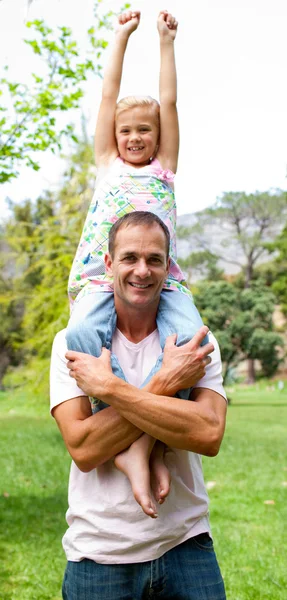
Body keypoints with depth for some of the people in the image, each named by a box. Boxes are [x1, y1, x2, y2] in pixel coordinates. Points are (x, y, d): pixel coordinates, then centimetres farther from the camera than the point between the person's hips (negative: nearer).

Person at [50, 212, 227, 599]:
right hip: (98, 552, 0)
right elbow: (83, 448, -15)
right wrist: (163, 385, -19)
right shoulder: (72, 342, -3)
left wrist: (108, 387, -20)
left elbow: (210, 435, -19)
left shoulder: (197, 342, -2)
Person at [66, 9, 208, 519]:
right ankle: (145, 443, -30)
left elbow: (168, 102, 22)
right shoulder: (108, 165, 26)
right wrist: (123, 35, 29)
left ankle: (141, 444, -27)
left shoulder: (164, 168, 25)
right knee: (80, 333, -32)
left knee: (191, 336, -31)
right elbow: (109, 96, 24)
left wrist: (166, 41, 26)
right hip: (101, 275, 0)